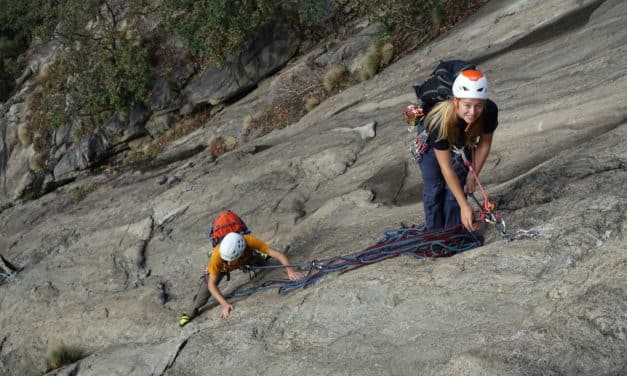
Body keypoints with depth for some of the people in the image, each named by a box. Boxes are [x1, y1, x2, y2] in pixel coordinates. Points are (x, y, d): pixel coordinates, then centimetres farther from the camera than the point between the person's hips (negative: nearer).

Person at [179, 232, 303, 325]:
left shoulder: (249, 241, -46)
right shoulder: (217, 256, -46)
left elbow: (277, 253, -43)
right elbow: (211, 285, -38)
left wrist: (290, 270, -57)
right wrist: (225, 304, -50)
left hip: (246, 258, 2)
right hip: (220, 266, -2)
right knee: (207, 283, -17)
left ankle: (261, 256, 48)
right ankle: (193, 311, 4)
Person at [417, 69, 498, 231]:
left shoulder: (490, 111, -36)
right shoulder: (440, 120, -45)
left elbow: (484, 144, -14)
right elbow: (446, 168, -38)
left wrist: (473, 178, -8)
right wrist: (464, 205, -37)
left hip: (461, 144, 3)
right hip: (430, 143, -3)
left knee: (457, 187, -7)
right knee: (435, 189, -9)